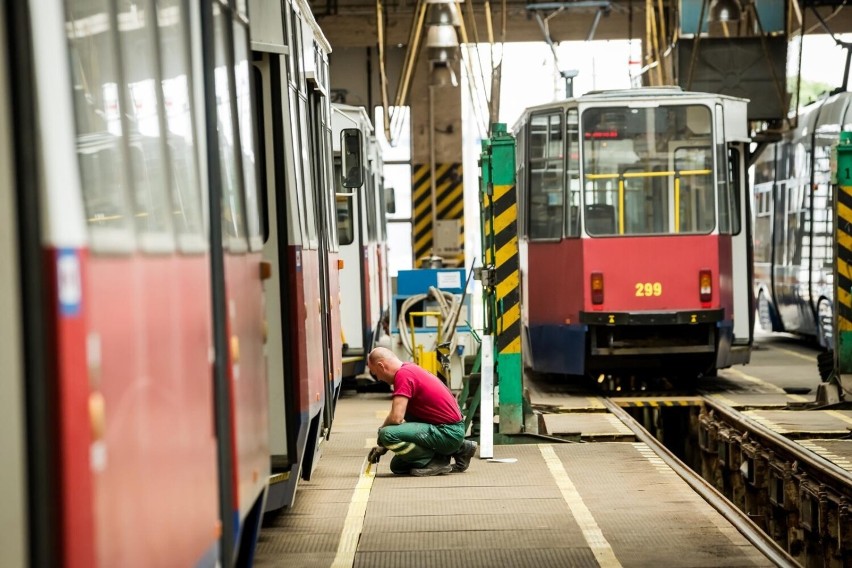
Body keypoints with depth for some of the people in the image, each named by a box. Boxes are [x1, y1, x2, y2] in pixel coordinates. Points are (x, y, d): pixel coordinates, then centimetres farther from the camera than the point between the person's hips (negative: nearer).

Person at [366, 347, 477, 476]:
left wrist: (381, 429, -2)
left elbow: (396, 418, -24)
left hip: (447, 432, -11)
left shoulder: (403, 375, -17)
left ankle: (436, 461, -8)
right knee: (397, 466, 17)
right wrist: (383, 447, 26)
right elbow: (401, 416, 26)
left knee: (387, 434, -23)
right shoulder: (410, 369, 16)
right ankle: (456, 450, 15)